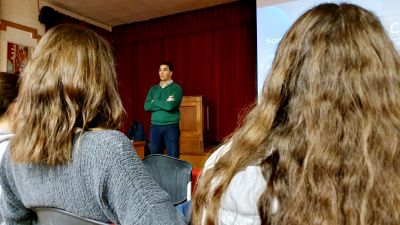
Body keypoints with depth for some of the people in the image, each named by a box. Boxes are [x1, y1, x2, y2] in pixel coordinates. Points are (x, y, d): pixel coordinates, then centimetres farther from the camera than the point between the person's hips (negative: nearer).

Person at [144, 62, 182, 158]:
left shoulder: (176, 88, -3)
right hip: (155, 126, 4)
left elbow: (170, 106, -18)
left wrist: (155, 102, -4)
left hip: (171, 127, -4)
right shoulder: (153, 89, 11)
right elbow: (146, 106, -2)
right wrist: (164, 104, -10)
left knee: (173, 157, 1)